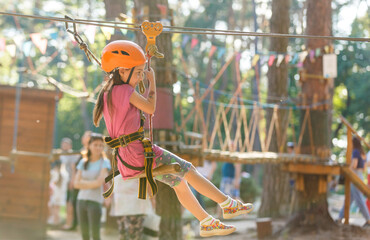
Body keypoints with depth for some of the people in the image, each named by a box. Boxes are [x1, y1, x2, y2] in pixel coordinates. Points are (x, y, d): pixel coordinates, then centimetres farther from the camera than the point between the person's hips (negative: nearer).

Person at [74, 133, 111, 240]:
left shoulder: (104, 162, -1)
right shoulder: (83, 162, 10)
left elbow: (99, 182, -12)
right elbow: (77, 183, 4)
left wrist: (83, 183, -2)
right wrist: (92, 184, -9)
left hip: (95, 201, -4)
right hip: (81, 200, 4)